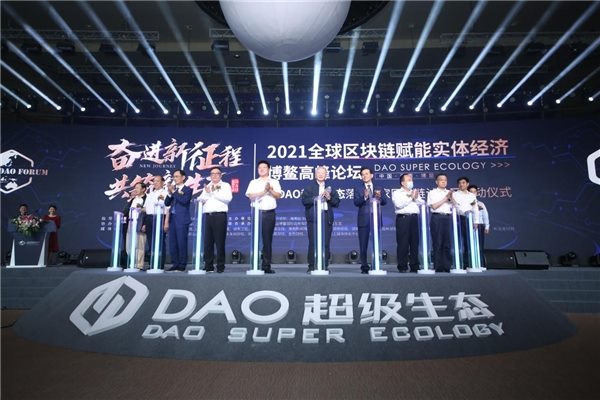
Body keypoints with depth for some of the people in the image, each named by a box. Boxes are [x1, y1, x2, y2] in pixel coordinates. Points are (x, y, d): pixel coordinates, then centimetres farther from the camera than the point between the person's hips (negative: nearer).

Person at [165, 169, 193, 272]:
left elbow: (184, 200, -17)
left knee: (181, 242, -4)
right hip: (172, 218, 6)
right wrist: (169, 193, -3)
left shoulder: (187, 190, 0)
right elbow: (167, 203, 12)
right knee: (172, 242, 7)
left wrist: (173, 192, -13)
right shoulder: (173, 189, 15)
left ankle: (182, 265, 2)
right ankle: (175, 264, 15)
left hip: (182, 219, -6)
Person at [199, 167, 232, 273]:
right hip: (208, 216, 5)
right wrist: (207, 193, -6)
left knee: (220, 242, -5)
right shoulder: (207, 186, 22)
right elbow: (201, 200, 11)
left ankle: (220, 266, 0)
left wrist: (214, 192, -8)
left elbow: (228, 198, -9)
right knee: (207, 242, 4)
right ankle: (208, 266, 10)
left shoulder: (225, 185, 8)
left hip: (220, 215, -5)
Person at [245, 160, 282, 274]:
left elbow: (278, 196, 1)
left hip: (269, 213, 0)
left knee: (267, 240, -1)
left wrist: (270, 189, -14)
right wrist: (264, 191, -9)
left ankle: (267, 266, 1)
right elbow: (251, 196, -2)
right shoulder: (253, 182, 13)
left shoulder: (274, 182, 13)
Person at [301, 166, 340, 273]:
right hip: (313, 218, -2)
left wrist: (329, 198, -7)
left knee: (326, 243, 1)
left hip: (327, 218, 3)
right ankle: (312, 266, 3)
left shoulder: (329, 188, 16)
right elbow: (304, 200, -5)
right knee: (313, 243, -3)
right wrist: (317, 197, -13)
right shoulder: (309, 187, 8)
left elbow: (337, 202, 12)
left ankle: (325, 266, 8)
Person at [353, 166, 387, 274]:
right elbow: (356, 202, -8)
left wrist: (379, 196, -20)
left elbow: (384, 202, 1)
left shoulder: (379, 189, 12)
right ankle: (364, 267, 7)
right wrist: (364, 197, -26)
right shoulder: (358, 189, 6)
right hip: (364, 220, -1)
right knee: (363, 245, 1)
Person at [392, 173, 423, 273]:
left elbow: (422, 203, 12)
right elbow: (399, 204, -10)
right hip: (403, 218, -4)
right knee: (403, 243, -5)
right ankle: (402, 266, -1)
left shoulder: (415, 192, 23)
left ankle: (414, 266, 9)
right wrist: (410, 198, -5)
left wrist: (416, 198, -5)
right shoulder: (397, 193, 7)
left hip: (414, 218, 5)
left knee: (414, 242, 3)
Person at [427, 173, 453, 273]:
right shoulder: (432, 192, 6)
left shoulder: (450, 193, 19)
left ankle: (447, 266, 7)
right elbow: (434, 206, -6)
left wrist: (451, 198, -6)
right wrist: (445, 198, -6)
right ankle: (438, 267, 0)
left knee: (447, 243, 2)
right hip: (437, 218, -4)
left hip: (448, 218, 4)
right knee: (437, 243, -4)